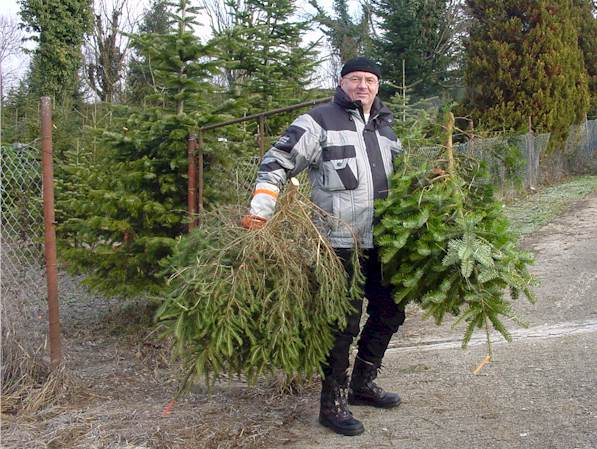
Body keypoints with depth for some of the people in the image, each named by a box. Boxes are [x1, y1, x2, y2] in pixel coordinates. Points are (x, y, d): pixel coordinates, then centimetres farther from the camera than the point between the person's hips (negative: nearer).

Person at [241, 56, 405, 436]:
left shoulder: (384, 127, 16)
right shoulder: (320, 122, -7)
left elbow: (399, 173, 30)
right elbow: (277, 164, -9)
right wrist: (260, 210, -20)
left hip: (380, 242, 8)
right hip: (340, 245, -8)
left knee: (389, 312, 16)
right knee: (343, 324, -3)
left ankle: (362, 384, 34)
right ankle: (333, 404, 11)